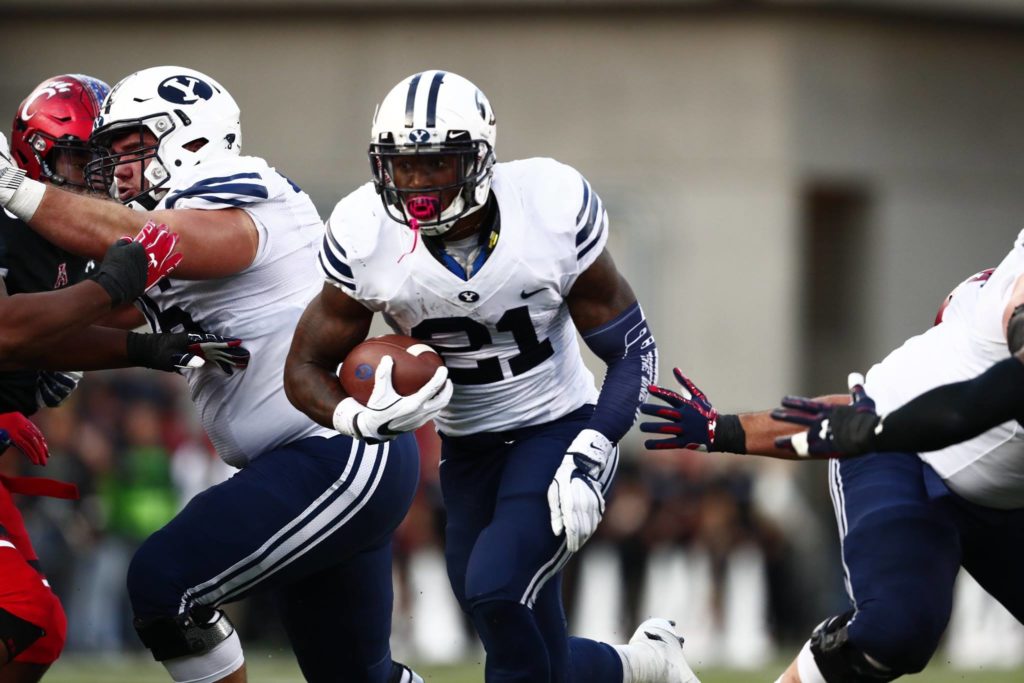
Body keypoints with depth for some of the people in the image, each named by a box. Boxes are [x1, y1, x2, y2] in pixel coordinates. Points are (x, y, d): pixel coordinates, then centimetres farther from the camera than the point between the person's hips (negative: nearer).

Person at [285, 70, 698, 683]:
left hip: (559, 429, -3)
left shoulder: (550, 209, -22)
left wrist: (590, 455, -27)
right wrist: (363, 419, -28)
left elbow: (632, 349, -13)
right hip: (468, 446, 3)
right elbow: (306, 367, -6)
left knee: (497, 593, -27)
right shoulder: (367, 236, -17)